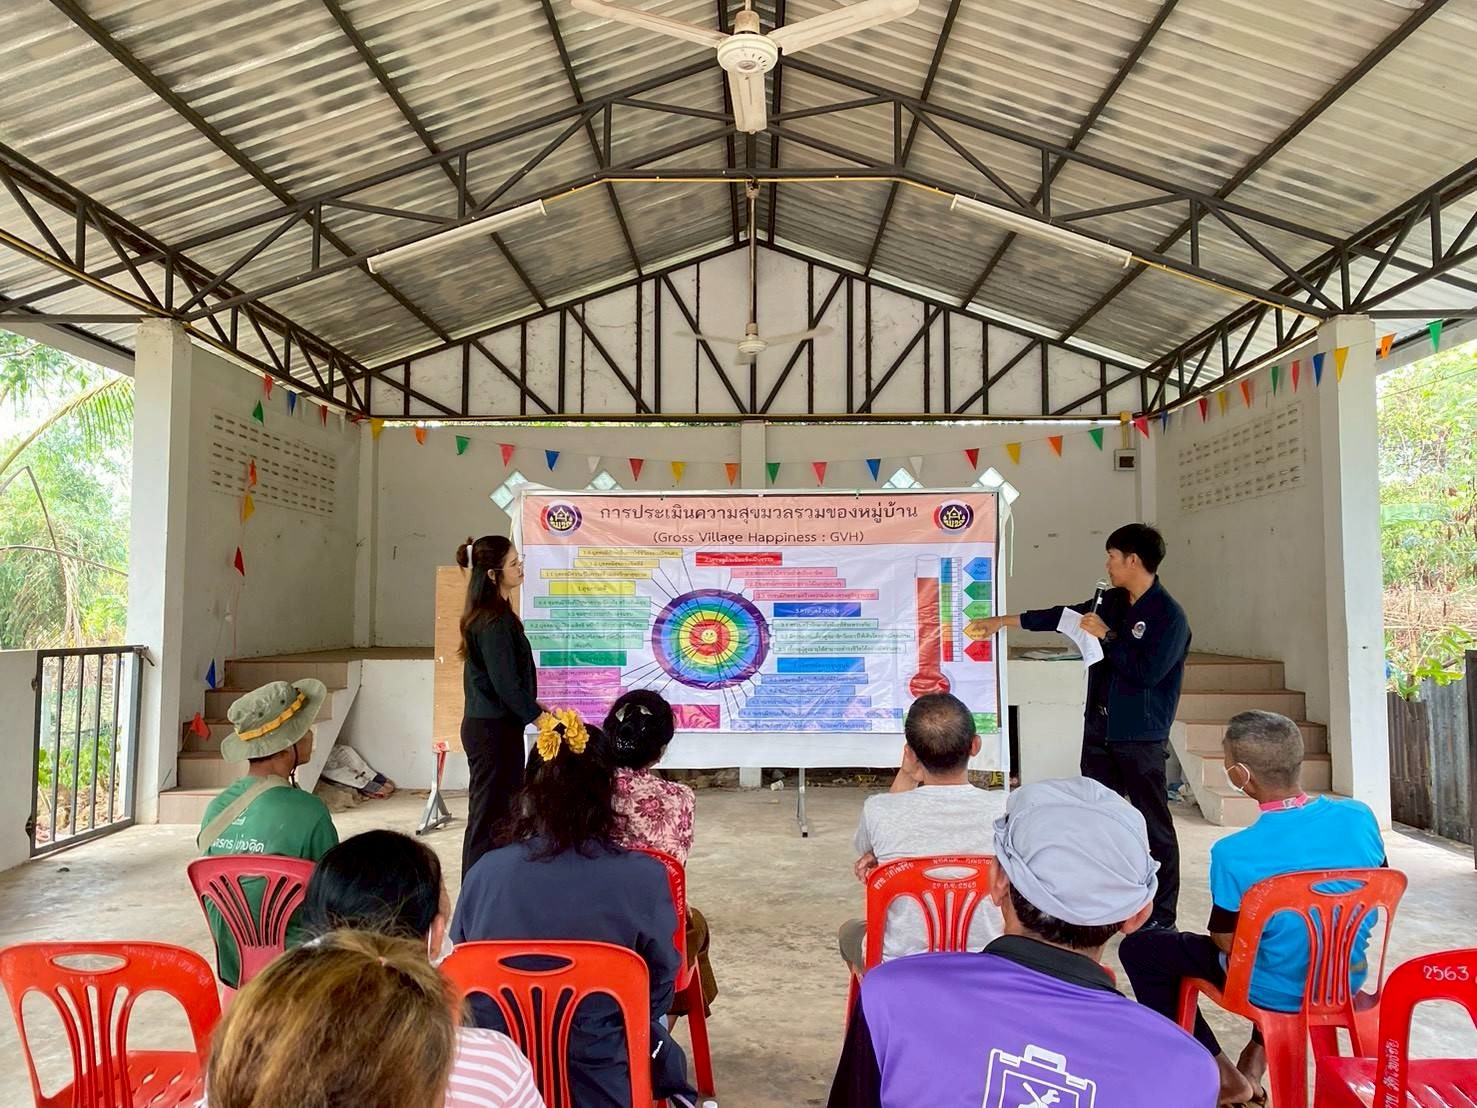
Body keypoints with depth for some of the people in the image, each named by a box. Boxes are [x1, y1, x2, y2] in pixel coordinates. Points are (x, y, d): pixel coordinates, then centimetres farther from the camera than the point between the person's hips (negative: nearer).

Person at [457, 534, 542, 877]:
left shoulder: (488, 615, 12)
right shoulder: (495, 621, -19)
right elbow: (506, 684, -21)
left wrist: (536, 707, 16)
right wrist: (542, 720, -13)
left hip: (485, 725, 10)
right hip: (494, 730, -10)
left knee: (504, 810, 16)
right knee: (490, 814, -2)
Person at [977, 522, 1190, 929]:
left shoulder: (1168, 616, -13)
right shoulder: (1113, 602, 9)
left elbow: (1146, 672, -22)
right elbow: (1064, 616, 20)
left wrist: (1106, 636, -14)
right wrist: (1005, 620, 22)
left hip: (1140, 738, -8)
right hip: (1100, 728, 8)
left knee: (1154, 824, 0)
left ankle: (1162, 917, 10)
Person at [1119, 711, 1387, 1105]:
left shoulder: (1235, 854, -28)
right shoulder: (1360, 817, -15)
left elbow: (1228, 943, -15)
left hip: (1277, 993, -5)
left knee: (1138, 948, 9)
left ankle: (1223, 1076, 14)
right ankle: (1255, 1060, 34)